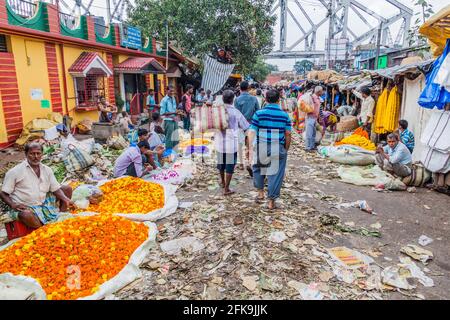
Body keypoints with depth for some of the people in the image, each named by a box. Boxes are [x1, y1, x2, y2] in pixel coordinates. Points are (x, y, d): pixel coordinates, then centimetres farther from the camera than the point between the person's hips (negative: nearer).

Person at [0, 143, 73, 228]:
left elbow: (56, 189, 4)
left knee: (67, 188, 0)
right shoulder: (15, 172, -6)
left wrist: (66, 199, -16)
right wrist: (13, 205, -22)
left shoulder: (47, 170, 7)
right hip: (24, 208, -5)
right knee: (26, 215, -40)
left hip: (44, 204, 5)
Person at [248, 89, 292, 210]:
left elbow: (252, 132, -8)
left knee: (258, 168, 25)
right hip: (278, 149, 0)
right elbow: (288, 134, 1)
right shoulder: (284, 115, 1)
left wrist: (250, 148, -5)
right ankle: (271, 201, 14)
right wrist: (286, 149, 11)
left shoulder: (259, 113, -3)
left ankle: (260, 192, 27)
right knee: (275, 173, 8)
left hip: (261, 148, 0)